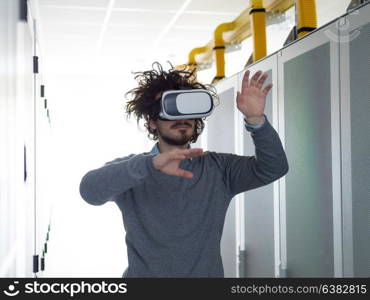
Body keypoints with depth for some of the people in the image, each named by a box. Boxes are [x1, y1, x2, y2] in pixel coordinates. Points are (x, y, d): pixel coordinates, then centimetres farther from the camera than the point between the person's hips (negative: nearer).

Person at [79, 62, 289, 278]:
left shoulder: (219, 167, 0)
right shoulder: (131, 168, -6)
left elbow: (273, 168, -11)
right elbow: (90, 190, -25)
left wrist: (256, 119, -27)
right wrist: (150, 164, -39)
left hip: (208, 272, 2)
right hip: (144, 272, -1)